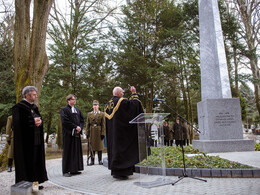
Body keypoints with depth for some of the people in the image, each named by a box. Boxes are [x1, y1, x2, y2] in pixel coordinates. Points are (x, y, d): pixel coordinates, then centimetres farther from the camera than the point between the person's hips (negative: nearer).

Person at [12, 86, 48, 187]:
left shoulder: (34, 107, 15)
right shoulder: (19, 107, -8)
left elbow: (39, 118, 14)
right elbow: (18, 122, -18)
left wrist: (39, 121, -9)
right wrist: (33, 121, -16)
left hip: (36, 139, 7)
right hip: (25, 139, -7)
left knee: (35, 159, 9)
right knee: (26, 161, -3)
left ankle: (34, 181, 17)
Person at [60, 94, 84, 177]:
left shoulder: (77, 110, 17)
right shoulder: (64, 110, -3)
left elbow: (82, 120, 14)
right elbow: (65, 121, -14)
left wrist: (80, 127, -5)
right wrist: (75, 127, -14)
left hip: (77, 134, 6)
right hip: (68, 134, -6)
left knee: (76, 151, 7)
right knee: (68, 152, -2)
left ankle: (74, 169, 14)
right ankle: (66, 171, 4)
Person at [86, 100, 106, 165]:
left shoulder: (102, 114, 4)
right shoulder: (89, 114, 11)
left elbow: (103, 125, 0)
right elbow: (87, 124, 9)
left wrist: (103, 133, -7)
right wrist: (87, 133, 2)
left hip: (99, 132, -2)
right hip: (92, 132, 2)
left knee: (99, 146, 2)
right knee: (92, 146, 4)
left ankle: (100, 160, 12)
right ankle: (92, 160, 11)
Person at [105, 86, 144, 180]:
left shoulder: (108, 104, 11)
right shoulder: (122, 101, -13)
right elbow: (134, 103, -10)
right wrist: (134, 94, 2)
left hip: (112, 133, 8)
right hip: (121, 132, -8)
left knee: (115, 148, 14)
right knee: (121, 149, -5)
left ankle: (115, 170, 21)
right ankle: (119, 172, -6)